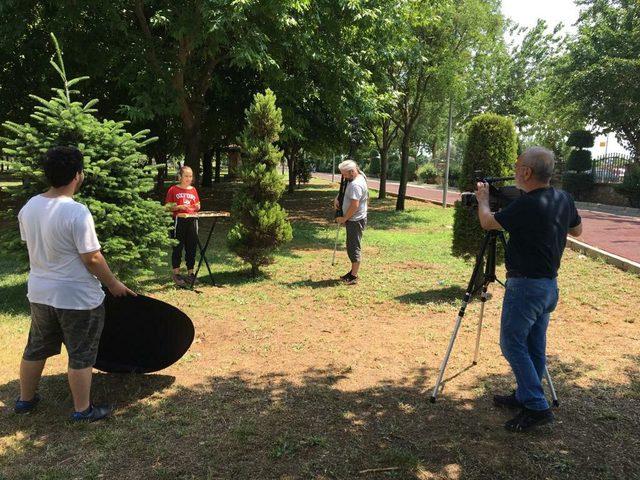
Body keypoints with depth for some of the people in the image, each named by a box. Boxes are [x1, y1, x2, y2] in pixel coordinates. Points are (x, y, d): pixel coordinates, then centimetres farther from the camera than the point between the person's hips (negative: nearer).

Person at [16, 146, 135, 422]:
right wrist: (113, 284, -7)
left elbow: (32, 245, 10)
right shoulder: (77, 212, -25)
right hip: (76, 297, -7)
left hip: (39, 293, 7)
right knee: (81, 356, 9)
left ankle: (25, 400, 41)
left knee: (36, 348, 24)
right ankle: (82, 410, 22)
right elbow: (92, 258, -21)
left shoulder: (29, 207, -2)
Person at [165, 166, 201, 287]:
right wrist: (179, 207, -17)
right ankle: (176, 274, 10)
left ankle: (190, 274, 16)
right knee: (178, 248, 2)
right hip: (179, 221, -4)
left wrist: (197, 206, -2)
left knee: (191, 248, 7)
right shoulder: (173, 190, 0)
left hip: (192, 221, 4)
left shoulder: (193, 190, 12)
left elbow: (197, 206, 20)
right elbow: (167, 207, -2)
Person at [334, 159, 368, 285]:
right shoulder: (358, 176, 8)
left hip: (355, 221, -10)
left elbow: (355, 205, -28)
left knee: (354, 248, -4)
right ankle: (353, 271, 28)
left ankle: (354, 277, 2)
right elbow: (345, 190, 24)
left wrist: (344, 218, -16)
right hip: (353, 219, 10)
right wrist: (337, 198, 7)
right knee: (351, 247, 18)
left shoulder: (356, 185, -24)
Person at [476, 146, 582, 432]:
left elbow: (488, 223, -7)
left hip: (526, 285, -9)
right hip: (550, 285, 9)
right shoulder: (564, 199, 4)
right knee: (534, 346, 16)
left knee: (512, 343, -1)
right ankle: (525, 396, 28)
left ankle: (537, 407, 0)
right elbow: (576, 230, 22)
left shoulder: (527, 205, -22)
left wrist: (483, 199, 12)